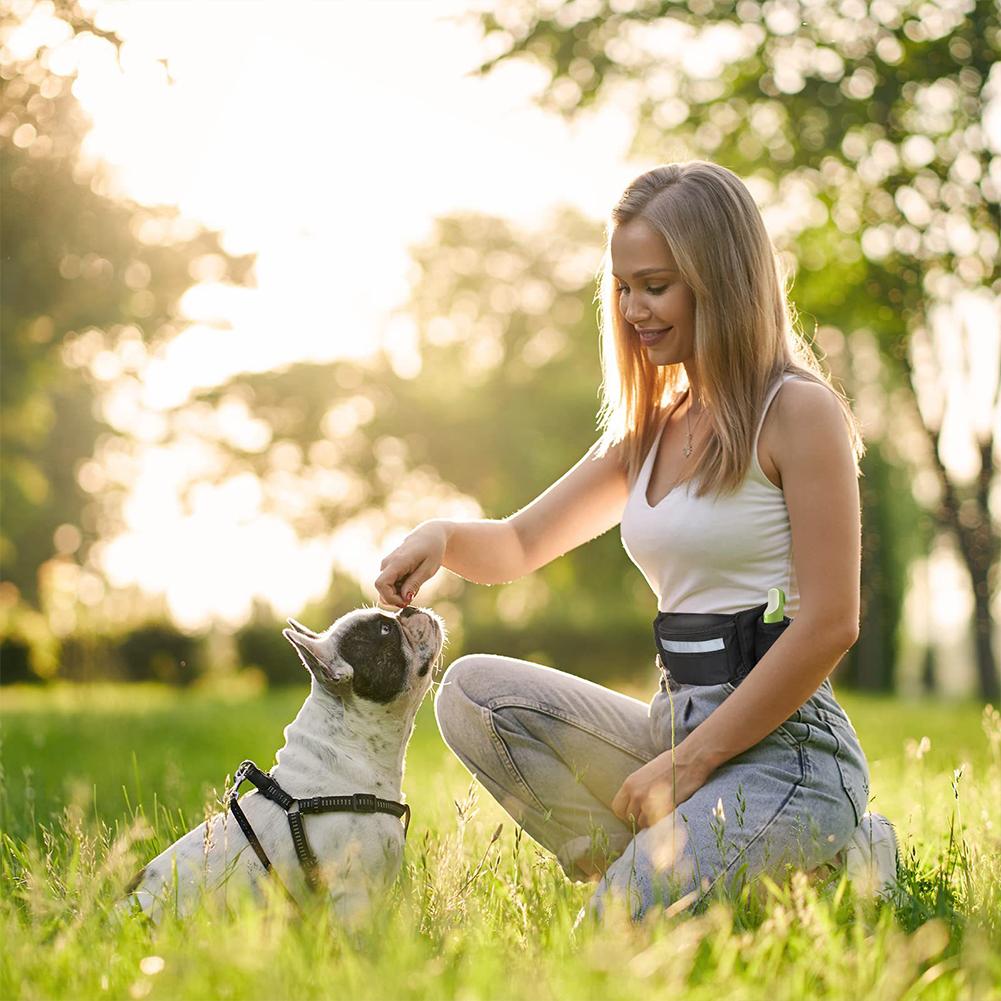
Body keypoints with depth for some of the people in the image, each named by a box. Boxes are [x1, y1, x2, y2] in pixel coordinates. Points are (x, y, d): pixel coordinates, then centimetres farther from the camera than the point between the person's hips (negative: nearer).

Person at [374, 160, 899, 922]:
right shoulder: (650, 429, 14)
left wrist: (690, 760, -15)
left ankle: (839, 864, 0)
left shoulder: (799, 412, -9)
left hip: (786, 745, -7)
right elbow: (518, 545, 18)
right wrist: (443, 537, -7)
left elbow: (829, 625, -14)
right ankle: (664, 868, -6)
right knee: (474, 690, -7)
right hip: (677, 727, 7)